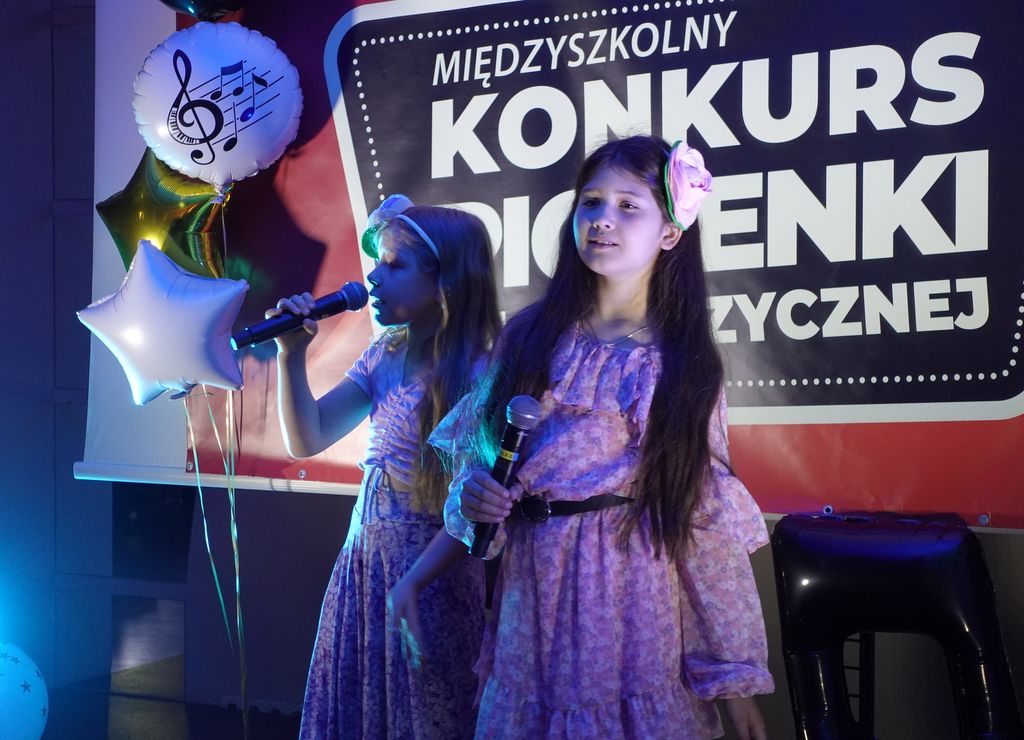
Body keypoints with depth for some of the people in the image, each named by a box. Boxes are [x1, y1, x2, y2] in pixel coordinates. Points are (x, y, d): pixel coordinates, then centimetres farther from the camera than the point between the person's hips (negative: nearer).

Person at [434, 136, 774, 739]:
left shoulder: (685, 363, -2)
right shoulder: (529, 336, 4)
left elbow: (709, 526, -4)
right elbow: (476, 449, 12)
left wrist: (736, 676, -6)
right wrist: (471, 496, -12)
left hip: (635, 594, -2)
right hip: (533, 593, 2)